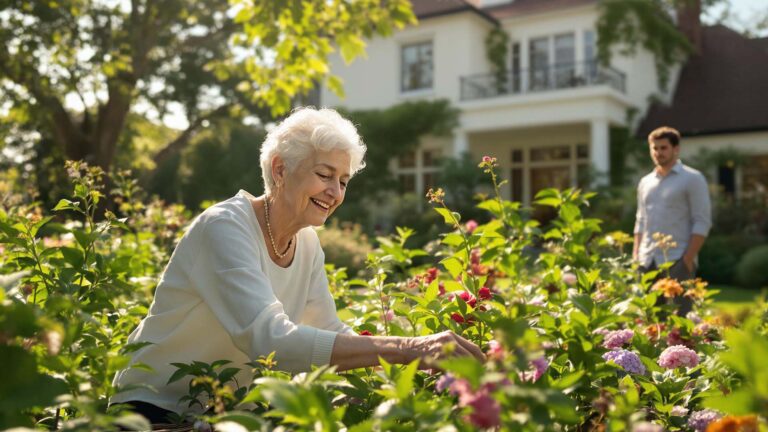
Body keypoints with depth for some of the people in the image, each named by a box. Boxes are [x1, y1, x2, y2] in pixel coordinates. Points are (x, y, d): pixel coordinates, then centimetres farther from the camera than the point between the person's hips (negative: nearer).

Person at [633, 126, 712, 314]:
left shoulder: (692, 179, -1)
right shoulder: (645, 182, 16)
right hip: (647, 262, 6)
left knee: (679, 316, -4)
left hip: (677, 261, -5)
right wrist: (635, 256, 10)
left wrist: (688, 259, -14)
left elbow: (702, 222, -7)